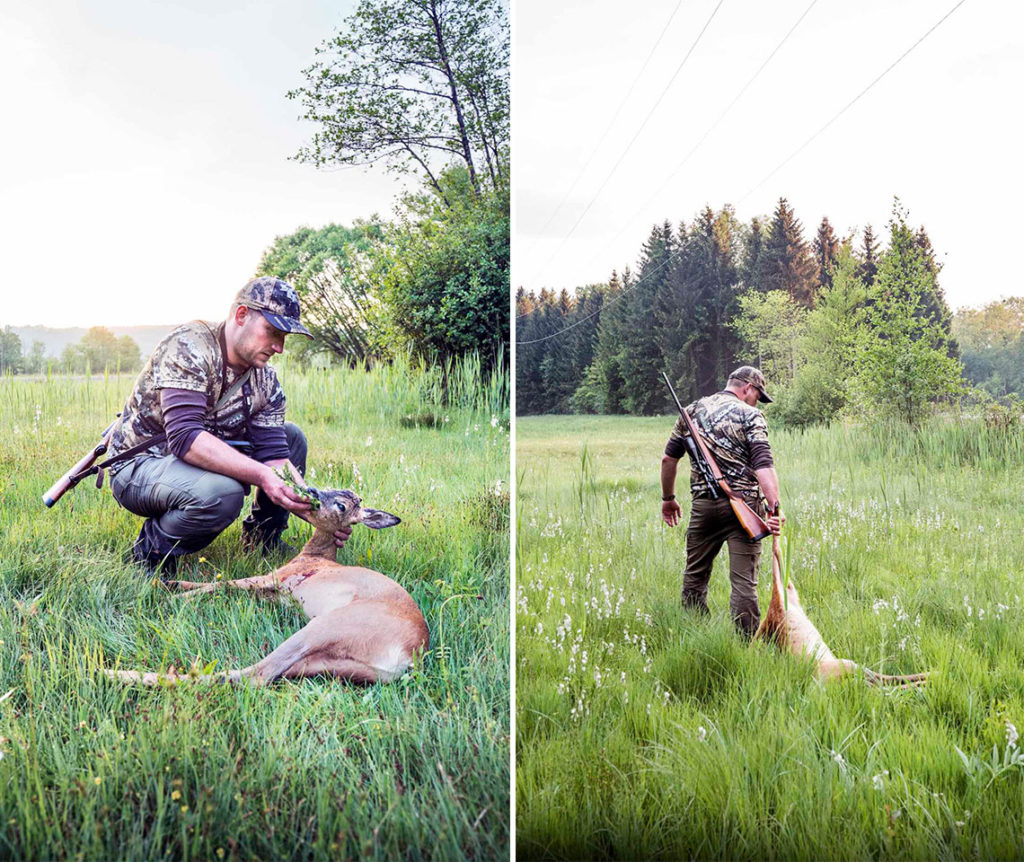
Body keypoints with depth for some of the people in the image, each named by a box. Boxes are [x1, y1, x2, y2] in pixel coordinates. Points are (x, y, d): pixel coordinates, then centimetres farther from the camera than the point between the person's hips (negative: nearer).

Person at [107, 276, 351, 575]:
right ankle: (152, 549, -10)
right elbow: (184, 437, -35)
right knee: (222, 492, -37)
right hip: (138, 466, -8)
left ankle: (263, 540, 15)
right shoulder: (190, 347, -24)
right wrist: (261, 475, -43)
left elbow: (274, 458, -7)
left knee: (292, 437, 5)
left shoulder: (264, 380, -1)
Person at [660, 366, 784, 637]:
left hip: (703, 504, 3)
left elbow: (668, 459, 13)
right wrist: (774, 507, -25)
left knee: (695, 577, 14)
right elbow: (763, 465, -16)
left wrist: (668, 498, 23)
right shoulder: (750, 415, -2)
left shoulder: (693, 410, 12)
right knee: (744, 581, 0)